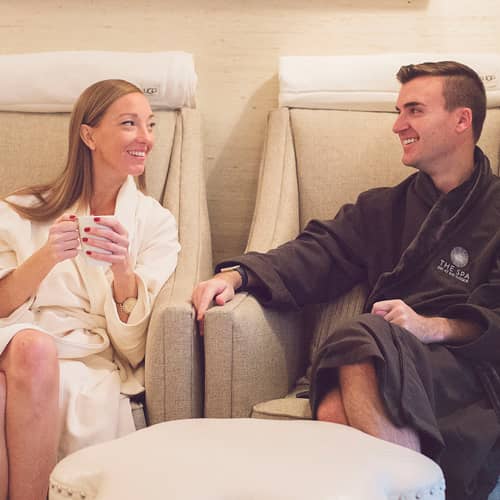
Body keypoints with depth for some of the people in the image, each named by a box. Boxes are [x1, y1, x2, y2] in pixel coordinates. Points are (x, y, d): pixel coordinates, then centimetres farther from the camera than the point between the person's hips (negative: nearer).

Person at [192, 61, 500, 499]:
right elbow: (318, 254, 12)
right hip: (390, 369, 3)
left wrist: (435, 327, -17)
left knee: (364, 336, -34)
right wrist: (236, 274, -5)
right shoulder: (382, 208, 28)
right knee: (335, 409, -33)